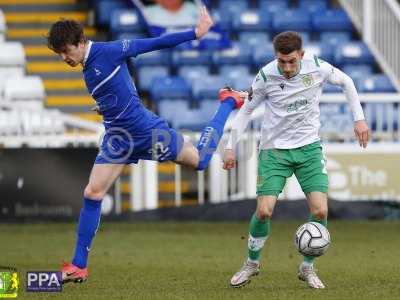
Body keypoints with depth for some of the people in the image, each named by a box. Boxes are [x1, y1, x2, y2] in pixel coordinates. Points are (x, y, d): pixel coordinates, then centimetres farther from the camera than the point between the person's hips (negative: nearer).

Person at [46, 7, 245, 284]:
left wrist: (195, 33, -16)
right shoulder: (87, 68, 7)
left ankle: (229, 102, 33)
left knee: (200, 161, 9)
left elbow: (154, 44, -15)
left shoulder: (109, 52, -16)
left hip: (146, 131, -7)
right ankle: (79, 266, 4)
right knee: (92, 194, -2)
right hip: (117, 139, 7)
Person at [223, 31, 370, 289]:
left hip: (309, 147, 1)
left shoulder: (317, 68, -11)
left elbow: (346, 82, 10)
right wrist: (231, 147, -3)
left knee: (320, 211, -13)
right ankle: (252, 264, 12)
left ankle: (308, 268, 9)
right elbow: (246, 110, 1)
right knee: (264, 211, -14)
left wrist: (359, 118, 6)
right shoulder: (266, 77, -13)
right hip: (274, 150, -1)